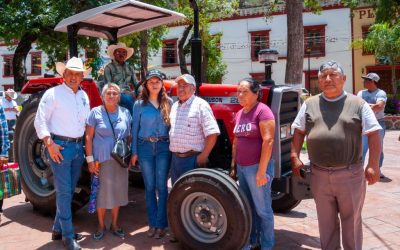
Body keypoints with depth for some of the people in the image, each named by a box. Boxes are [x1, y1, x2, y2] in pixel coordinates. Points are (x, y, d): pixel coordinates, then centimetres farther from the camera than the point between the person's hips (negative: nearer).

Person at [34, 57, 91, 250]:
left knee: (69, 190, 13)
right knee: (63, 192, -4)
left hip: (78, 147, 7)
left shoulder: (84, 96, 12)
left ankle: (58, 229, 27)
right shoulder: (53, 93, -6)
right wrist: (49, 144, -18)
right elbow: (40, 120, -9)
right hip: (60, 146, -7)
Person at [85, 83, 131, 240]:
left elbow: (129, 136, 12)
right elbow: (88, 137, -4)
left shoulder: (125, 113, 5)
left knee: (117, 192, 10)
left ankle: (114, 224, 25)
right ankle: (101, 226, 20)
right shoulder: (95, 112, -3)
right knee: (102, 192, 3)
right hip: (101, 159, -3)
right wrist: (90, 159, -9)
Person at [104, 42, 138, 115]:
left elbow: (136, 83, 18)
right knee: (128, 98, -36)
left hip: (129, 94, 4)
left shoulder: (130, 68, 22)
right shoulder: (109, 67, 8)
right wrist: (122, 92, -15)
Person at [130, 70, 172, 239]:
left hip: (163, 147, -1)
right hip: (145, 147, 1)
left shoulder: (168, 103, 4)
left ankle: (161, 224, 8)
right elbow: (135, 129, 5)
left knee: (161, 186, 0)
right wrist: (134, 152, 1)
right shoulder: (139, 104, 3)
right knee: (149, 187, 7)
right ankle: (152, 223, 16)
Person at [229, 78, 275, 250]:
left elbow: (268, 141, -19)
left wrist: (261, 170, -22)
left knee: (262, 209, 4)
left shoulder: (262, 111, -13)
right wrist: (233, 166, 16)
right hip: (242, 167, 8)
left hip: (257, 167, -8)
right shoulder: (239, 114, 11)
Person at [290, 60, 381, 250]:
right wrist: (295, 157, 2)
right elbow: (299, 132, 11)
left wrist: (373, 165, -10)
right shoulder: (309, 104, 6)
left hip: (350, 174, -2)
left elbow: (373, 134, -3)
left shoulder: (358, 104, -2)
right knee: (326, 220, 16)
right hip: (319, 174, 3)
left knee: (351, 220, 11)